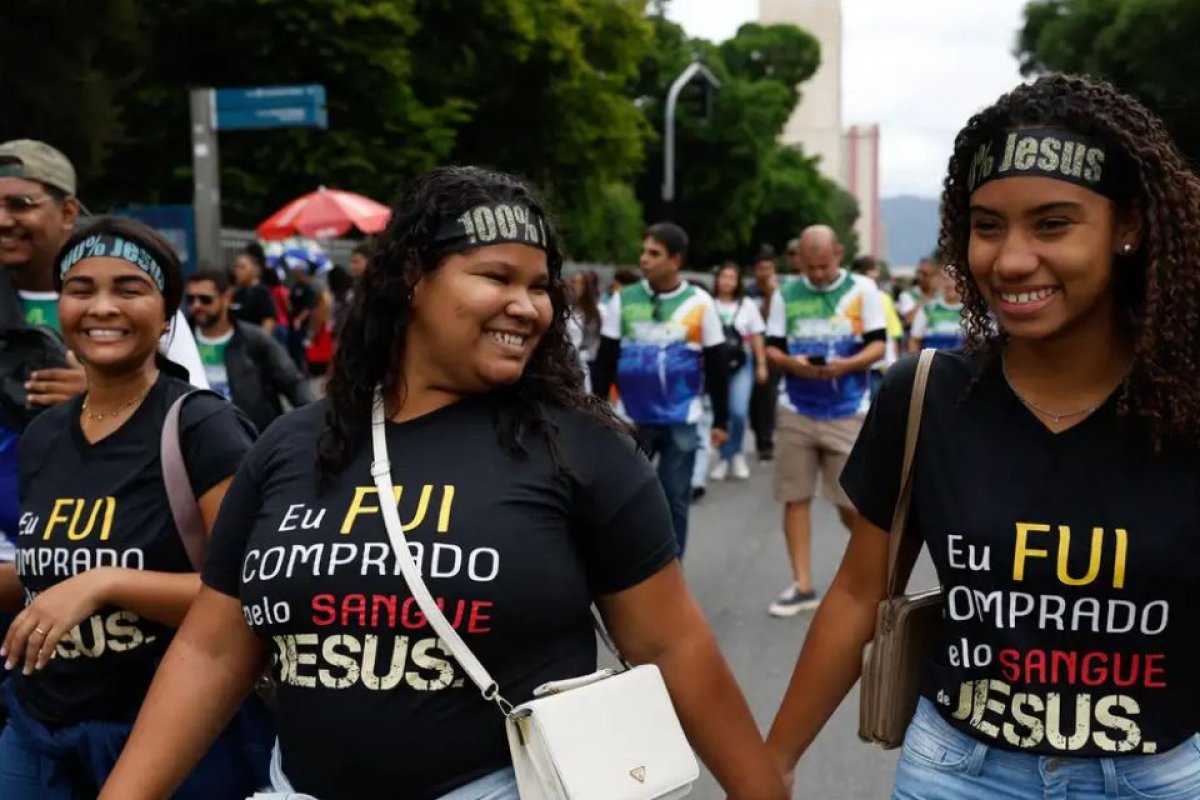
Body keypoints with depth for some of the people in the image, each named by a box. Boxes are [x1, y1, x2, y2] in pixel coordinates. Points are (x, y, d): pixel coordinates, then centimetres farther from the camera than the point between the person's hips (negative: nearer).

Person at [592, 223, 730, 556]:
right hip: (631, 417, 1)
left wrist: (721, 420, 3)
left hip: (681, 419, -1)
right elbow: (605, 361, 5)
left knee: (675, 501, 6)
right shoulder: (623, 300, 0)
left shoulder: (699, 303, -3)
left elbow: (716, 366, 2)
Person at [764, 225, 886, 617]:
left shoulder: (863, 290, 0)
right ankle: (802, 585, 11)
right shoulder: (785, 295, 6)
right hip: (795, 412, 2)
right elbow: (772, 349, 6)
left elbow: (878, 346, -3)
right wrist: (791, 363, -16)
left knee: (852, 503, -2)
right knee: (795, 497, 2)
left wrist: (846, 364, -22)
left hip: (848, 414, -2)